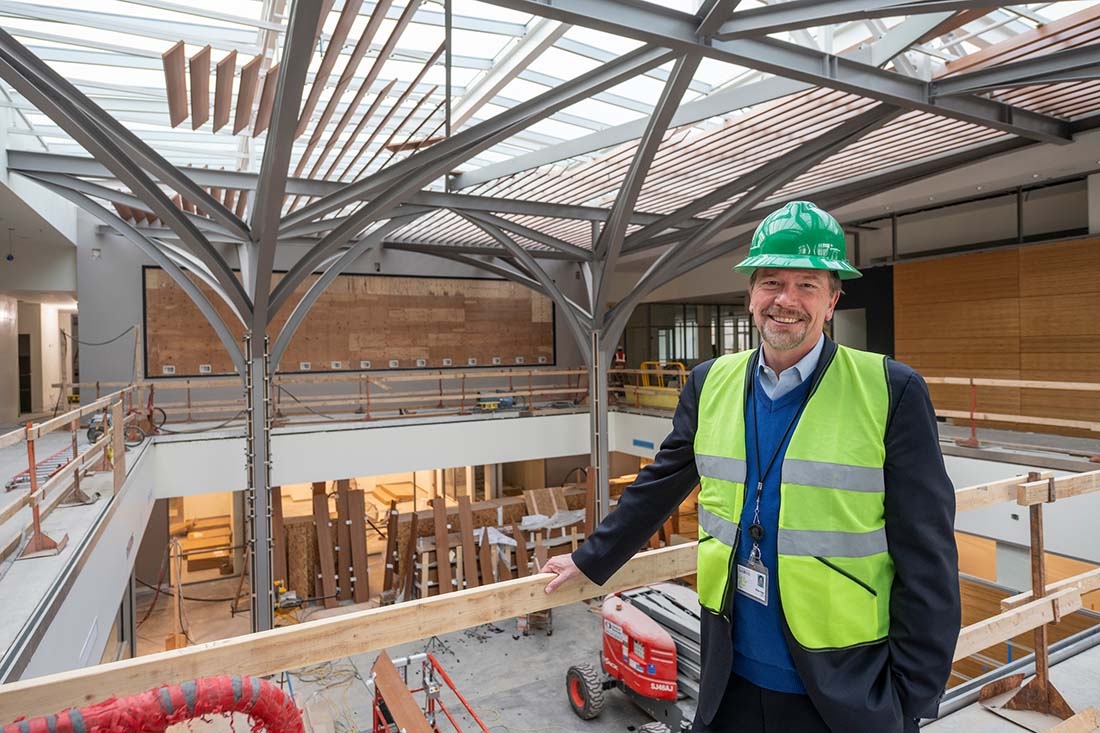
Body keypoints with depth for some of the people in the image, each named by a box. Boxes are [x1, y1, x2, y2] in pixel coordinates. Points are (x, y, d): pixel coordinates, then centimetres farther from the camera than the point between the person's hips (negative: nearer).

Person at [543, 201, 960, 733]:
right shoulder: (710, 384, -2)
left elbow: (927, 562, -9)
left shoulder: (892, 391, -12)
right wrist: (591, 560, 13)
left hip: (849, 688, -3)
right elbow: (657, 487, 8)